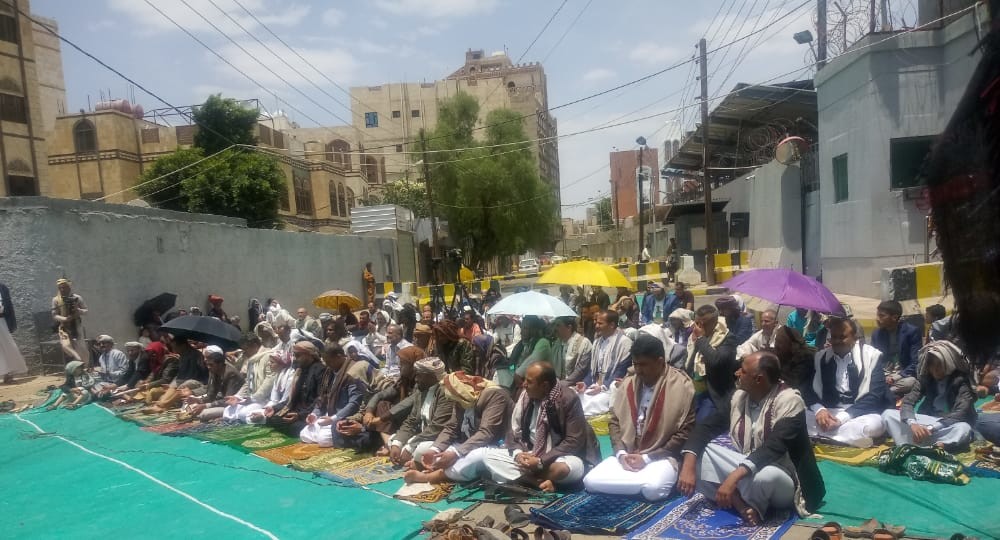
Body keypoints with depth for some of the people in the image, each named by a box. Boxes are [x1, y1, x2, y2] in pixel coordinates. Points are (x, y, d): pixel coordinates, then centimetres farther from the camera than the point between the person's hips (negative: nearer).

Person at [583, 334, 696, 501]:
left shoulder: (681, 386, -9)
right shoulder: (628, 383, 8)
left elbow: (685, 433, -10)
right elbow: (614, 421, 13)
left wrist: (647, 458, -14)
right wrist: (621, 453, -6)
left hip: (660, 457, -5)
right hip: (626, 455, 5)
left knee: (653, 489, -36)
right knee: (590, 481, -17)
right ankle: (645, 481, -4)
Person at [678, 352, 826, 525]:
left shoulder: (789, 401, -19)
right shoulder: (739, 396, 0)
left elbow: (775, 447, -32)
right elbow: (707, 426, -4)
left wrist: (733, 477, -44)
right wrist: (688, 465, -22)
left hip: (781, 479, -6)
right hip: (745, 467, 6)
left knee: (767, 475, -41)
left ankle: (742, 501, -9)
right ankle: (741, 503, -21)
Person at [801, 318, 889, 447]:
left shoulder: (871, 355, -3)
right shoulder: (820, 357, 8)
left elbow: (876, 395, -11)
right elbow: (807, 388, 3)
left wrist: (842, 417, -21)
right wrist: (819, 409, -19)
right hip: (827, 413, 2)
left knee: (874, 424, -37)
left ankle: (821, 435, -26)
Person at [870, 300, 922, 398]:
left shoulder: (911, 331, -6)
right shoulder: (876, 334, 7)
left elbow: (916, 363, -9)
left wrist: (897, 377, -21)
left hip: (903, 376, -3)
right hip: (882, 376, 3)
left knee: (910, 382, -37)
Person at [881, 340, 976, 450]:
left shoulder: (960, 380, -10)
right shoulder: (924, 377, 1)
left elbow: (962, 412, -23)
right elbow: (908, 402, -9)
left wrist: (930, 428, -33)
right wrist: (912, 424, -32)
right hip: (926, 421, 4)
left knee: (964, 429, -39)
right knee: (888, 414, -16)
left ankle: (913, 445, -42)